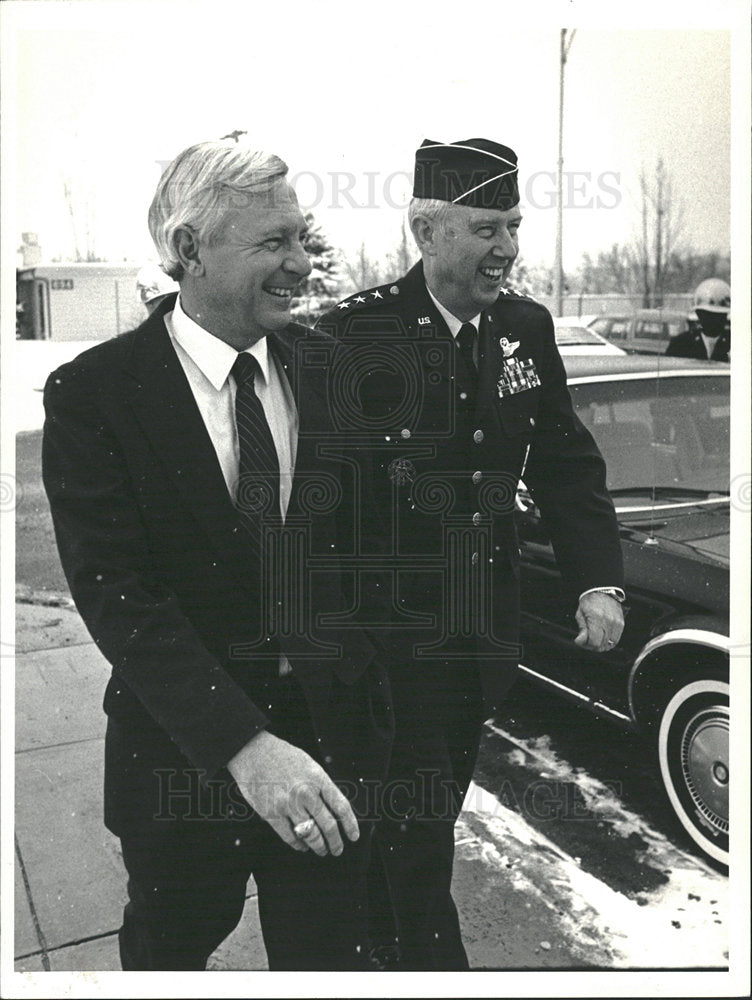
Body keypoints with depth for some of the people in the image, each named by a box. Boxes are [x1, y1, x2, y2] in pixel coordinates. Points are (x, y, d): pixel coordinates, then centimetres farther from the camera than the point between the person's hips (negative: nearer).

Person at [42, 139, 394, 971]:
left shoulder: (328, 365, -1)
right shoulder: (92, 393, -13)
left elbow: (364, 531, 6)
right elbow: (116, 593, -20)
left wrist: (371, 701, 2)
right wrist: (242, 743, -29)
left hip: (331, 736, 2)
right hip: (184, 747, -2)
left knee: (330, 955, 17)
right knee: (168, 947, 24)